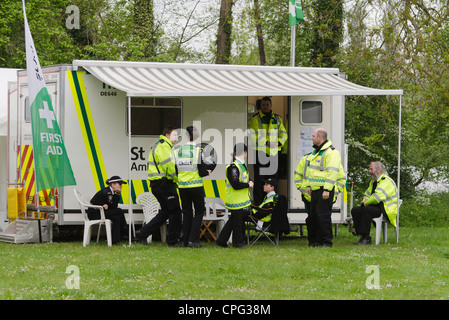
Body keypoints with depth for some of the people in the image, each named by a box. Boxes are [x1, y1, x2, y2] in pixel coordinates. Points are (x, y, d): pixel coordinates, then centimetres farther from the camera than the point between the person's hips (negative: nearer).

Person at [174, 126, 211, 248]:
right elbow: (202, 172, -12)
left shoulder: (177, 151, 1)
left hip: (182, 186, 4)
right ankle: (193, 239, -3)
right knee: (199, 211, 8)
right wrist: (207, 172, 10)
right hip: (195, 186, -4)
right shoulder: (197, 151, -12)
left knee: (186, 213, 12)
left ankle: (186, 241, 11)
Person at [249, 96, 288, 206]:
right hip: (260, 151, -4)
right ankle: (258, 203, 0)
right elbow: (253, 136, -10)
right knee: (259, 178, -4)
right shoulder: (255, 119, -2)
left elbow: (283, 133, 8)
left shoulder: (277, 119, 12)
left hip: (274, 152, 4)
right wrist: (267, 143, -19)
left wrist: (279, 142, -13)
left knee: (273, 177, 10)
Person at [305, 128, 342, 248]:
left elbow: (332, 172, -19)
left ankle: (327, 241, -5)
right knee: (313, 216, 11)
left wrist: (327, 190, -23)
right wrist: (309, 185, 21)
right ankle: (315, 240, 18)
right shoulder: (316, 152, 18)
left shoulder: (331, 152, -13)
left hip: (324, 190, -10)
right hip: (315, 189, 10)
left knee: (324, 216, -10)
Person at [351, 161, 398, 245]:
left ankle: (365, 238, -33)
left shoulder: (387, 181, -13)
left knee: (366, 210, -34)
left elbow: (378, 197, -25)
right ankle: (362, 235, -14)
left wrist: (366, 203, -12)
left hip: (386, 210, -9)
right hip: (375, 207, 9)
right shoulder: (373, 181, 20)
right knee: (355, 210, -8)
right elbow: (367, 194, 27)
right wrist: (365, 200, 2)